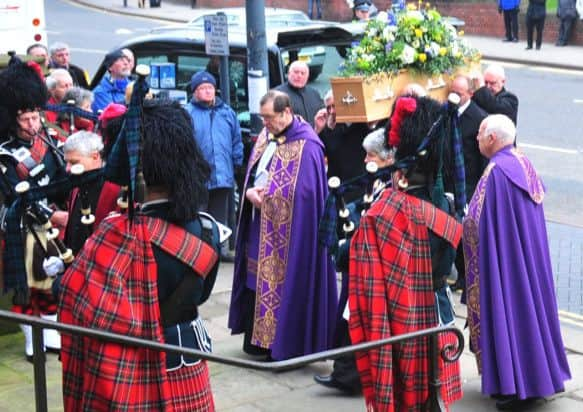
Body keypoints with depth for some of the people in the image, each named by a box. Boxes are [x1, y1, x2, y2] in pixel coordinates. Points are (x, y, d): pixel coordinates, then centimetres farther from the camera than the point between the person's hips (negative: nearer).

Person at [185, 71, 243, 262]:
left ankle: (221, 248, 23)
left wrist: (237, 163, 9)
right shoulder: (188, 113, -4)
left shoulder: (227, 112, 11)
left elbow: (237, 140, 15)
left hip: (223, 175, 4)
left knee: (221, 215, 14)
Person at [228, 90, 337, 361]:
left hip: (287, 231, -8)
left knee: (284, 283, -2)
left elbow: (302, 192, -20)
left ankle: (283, 346, 8)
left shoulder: (306, 145, -14)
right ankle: (258, 340, 22)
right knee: (257, 281, 11)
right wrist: (250, 192, -7)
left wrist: (266, 196, -13)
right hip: (260, 226, 8)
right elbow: (251, 174, 15)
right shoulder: (266, 136, 11)